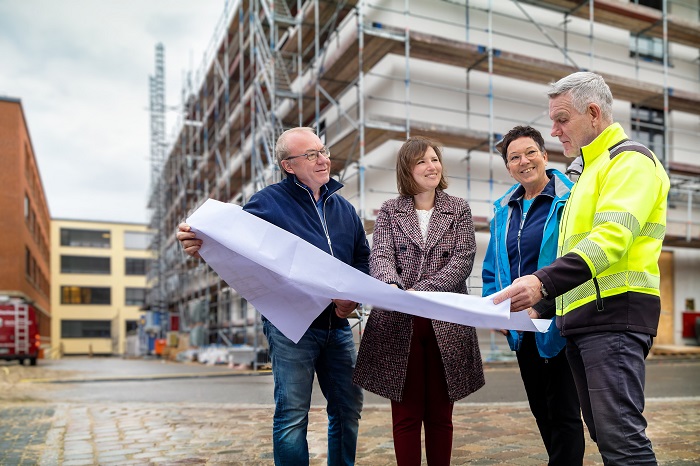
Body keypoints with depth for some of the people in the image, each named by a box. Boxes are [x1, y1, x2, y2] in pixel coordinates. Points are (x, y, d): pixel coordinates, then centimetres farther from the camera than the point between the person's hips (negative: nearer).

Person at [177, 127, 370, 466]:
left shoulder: (344, 208, 14)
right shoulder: (269, 202, -3)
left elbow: (363, 259, 17)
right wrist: (201, 243, -33)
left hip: (337, 326, 6)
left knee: (348, 407, 14)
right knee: (292, 415, 0)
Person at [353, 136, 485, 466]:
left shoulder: (459, 210, 10)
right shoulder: (389, 211, 10)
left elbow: (463, 260, -2)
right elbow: (380, 256, -4)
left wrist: (422, 290, -18)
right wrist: (393, 286, -27)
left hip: (446, 323, 1)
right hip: (398, 323, 0)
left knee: (440, 414, 9)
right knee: (406, 414, 4)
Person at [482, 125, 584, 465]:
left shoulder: (569, 201, -9)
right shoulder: (503, 210, 11)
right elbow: (492, 269, 15)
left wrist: (542, 306, -23)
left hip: (560, 325, -7)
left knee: (563, 411, 1)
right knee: (541, 410, 17)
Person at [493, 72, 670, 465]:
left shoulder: (630, 160, -5)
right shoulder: (593, 170, 24)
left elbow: (612, 237, -21)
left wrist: (543, 282, -32)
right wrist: (543, 303, 17)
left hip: (615, 315, -10)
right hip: (585, 318, 10)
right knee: (605, 433, 12)